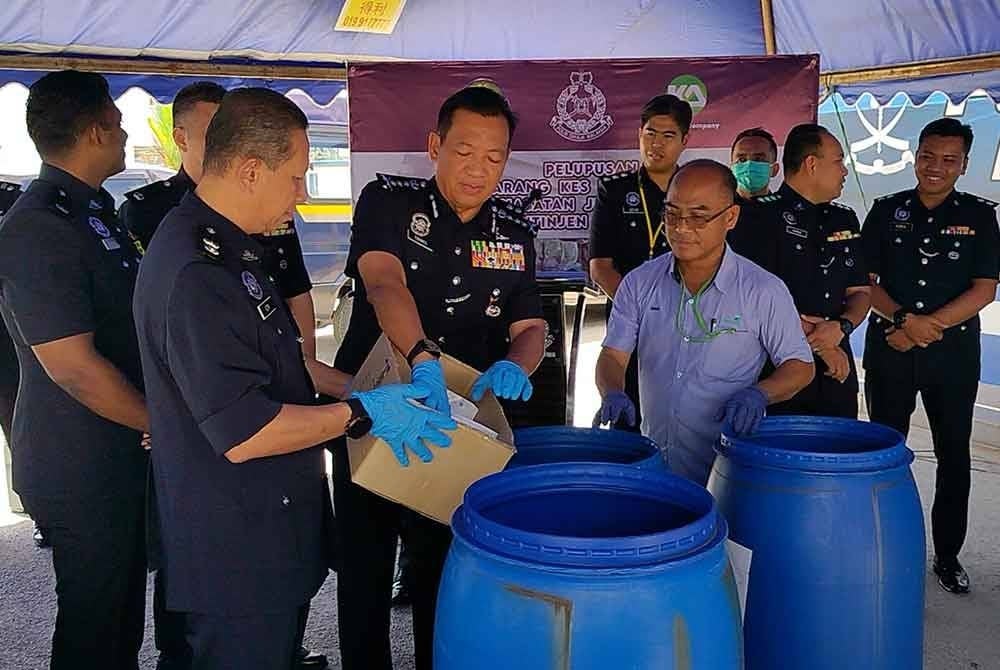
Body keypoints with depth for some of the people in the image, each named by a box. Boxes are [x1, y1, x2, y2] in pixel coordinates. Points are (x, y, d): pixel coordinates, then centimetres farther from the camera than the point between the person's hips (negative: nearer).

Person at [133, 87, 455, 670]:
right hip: (239, 555, -10)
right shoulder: (195, 275, -27)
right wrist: (361, 413, -20)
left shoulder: (228, 249, 7)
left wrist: (356, 383, 11)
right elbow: (243, 433, -28)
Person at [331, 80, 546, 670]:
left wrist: (516, 365, -22)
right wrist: (424, 358, -46)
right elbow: (384, 284, -28)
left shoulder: (515, 234, 3)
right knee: (366, 566, 11)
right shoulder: (389, 201, -10)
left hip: (457, 421, 3)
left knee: (443, 568, 16)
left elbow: (530, 326, 2)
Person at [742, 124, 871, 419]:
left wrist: (841, 327, -9)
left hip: (838, 373, 6)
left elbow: (861, 291, 14)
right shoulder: (763, 215, -7)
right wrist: (817, 344, -10)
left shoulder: (845, 219, 15)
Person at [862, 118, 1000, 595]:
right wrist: (905, 319, -14)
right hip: (888, 352, 1)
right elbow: (865, 281, 1)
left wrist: (926, 329, -13)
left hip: (953, 355, 0)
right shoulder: (887, 211, 4)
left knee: (954, 456, 7)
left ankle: (947, 555, 21)